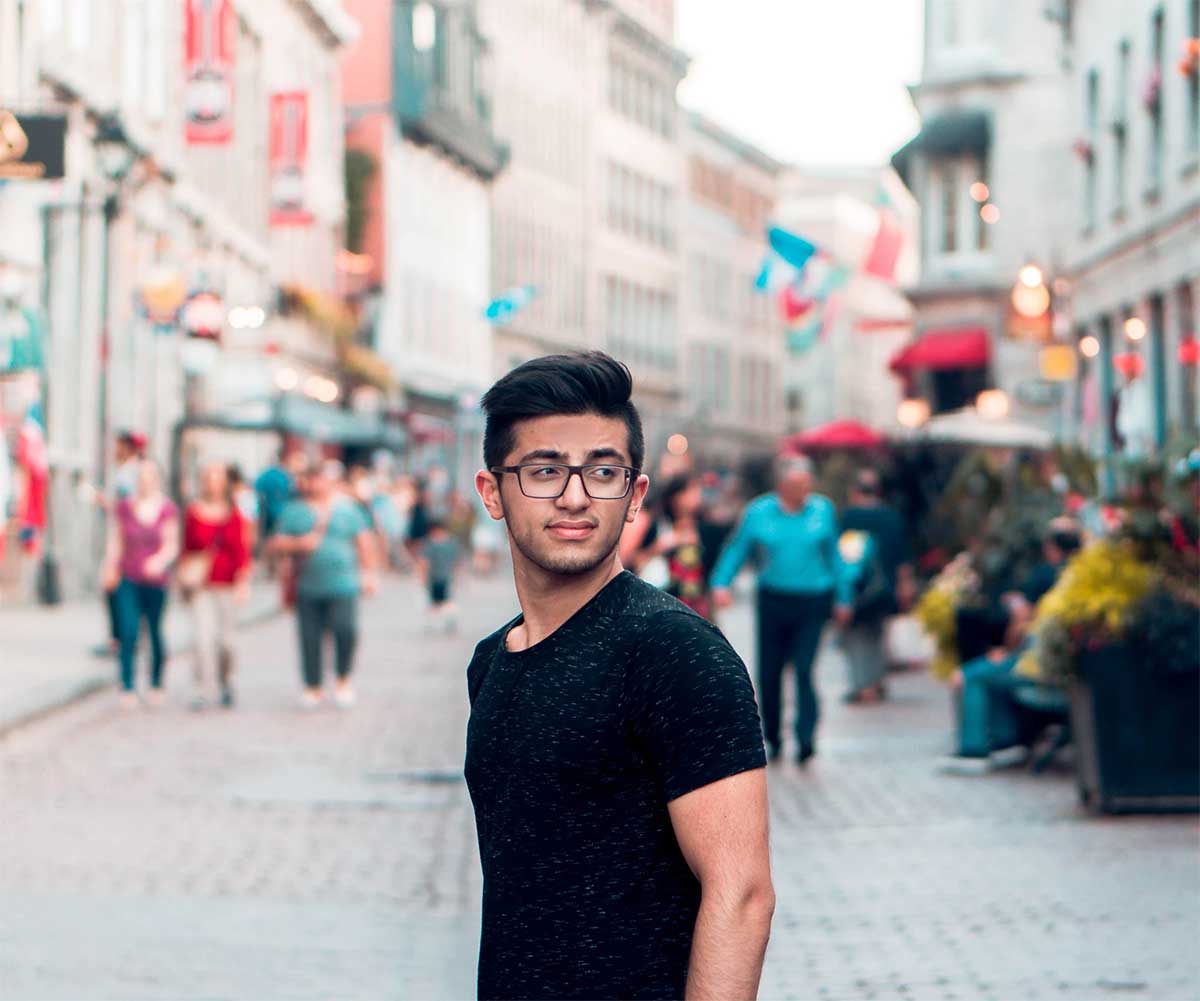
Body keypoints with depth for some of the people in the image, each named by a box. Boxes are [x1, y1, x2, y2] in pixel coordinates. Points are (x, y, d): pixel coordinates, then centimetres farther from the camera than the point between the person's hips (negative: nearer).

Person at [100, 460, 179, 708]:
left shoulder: (167, 509, -4)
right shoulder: (124, 507, 0)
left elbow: (172, 545, -5)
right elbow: (115, 541, 10)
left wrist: (161, 560, -24)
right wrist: (110, 568, 8)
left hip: (155, 580, 0)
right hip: (128, 579, 0)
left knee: (155, 632, 10)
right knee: (129, 632, -10)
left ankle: (156, 684, 29)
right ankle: (128, 687, -7)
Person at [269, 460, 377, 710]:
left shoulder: (348, 508, 9)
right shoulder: (294, 511, 9)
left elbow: (364, 543, 11)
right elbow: (277, 545, 6)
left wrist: (369, 574, 5)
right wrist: (299, 544, -12)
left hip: (342, 585, -1)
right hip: (308, 587, 1)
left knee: (345, 630, -17)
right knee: (310, 638, -1)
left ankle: (343, 680, 5)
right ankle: (313, 687, 12)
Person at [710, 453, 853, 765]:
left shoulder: (823, 510, 3)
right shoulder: (758, 512, 0)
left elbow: (833, 555, 12)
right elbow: (737, 549, 7)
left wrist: (842, 598, 15)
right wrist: (721, 583, -7)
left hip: (813, 602, -1)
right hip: (774, 600, 1)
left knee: (804, 670, -13)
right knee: (769, 674, 5)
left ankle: (806, 739, -17)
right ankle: (772, 739, 21)